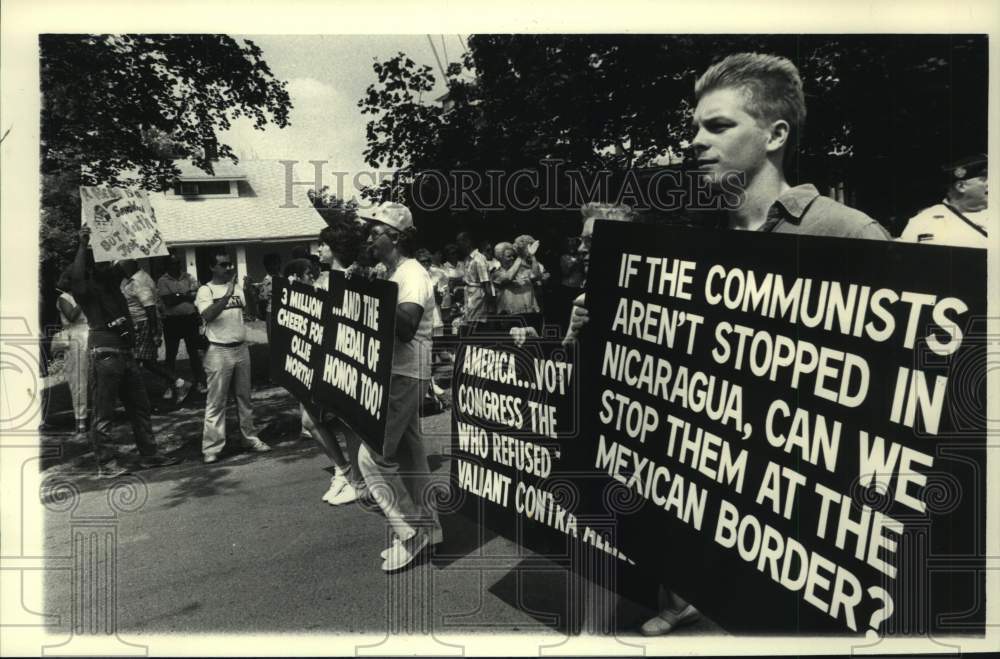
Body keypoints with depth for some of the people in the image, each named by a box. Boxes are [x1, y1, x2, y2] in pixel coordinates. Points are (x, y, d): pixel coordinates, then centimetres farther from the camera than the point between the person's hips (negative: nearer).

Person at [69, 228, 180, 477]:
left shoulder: (112, 281, 16)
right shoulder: (86, 288, -5)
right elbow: (75, 274, -25)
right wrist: (83, 245, -19)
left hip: (126, 351, 8)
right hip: (104, 353, -8)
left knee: (140, 406, 11)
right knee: (104, 412, -2)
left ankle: (149, 454, 18)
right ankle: (106, 464, 2)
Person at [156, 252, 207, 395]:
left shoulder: (188, 277, 5)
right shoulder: (163, 281, -3)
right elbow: (168, 301, -14)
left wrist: (177, 295, -7)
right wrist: (185, 295, -9)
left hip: (190, 318, 2)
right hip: (172, 321, -1)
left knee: (194, 352, 7)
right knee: (171, 354, 8)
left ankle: (200, 381, 15)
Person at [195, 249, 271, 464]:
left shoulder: (238, 288, 11)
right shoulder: (206, 290, -5)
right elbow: (208, 315, -23)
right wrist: (227, 295, -27)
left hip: (241, 348, 5)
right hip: (219, 351, -5)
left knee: (244, 397, 13)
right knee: (216, 401, -2)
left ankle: (250, 438, 22)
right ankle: (211, 448, 2)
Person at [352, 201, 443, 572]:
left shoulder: (412, 275, -17)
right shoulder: (392, 274, 13)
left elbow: (405, 328, -31)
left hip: (403, 377, -10)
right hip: (392, 375, 10)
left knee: (372, 456, -7)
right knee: (408, 454, 15)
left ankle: (410, 532, 3)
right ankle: (426, 527, 26)